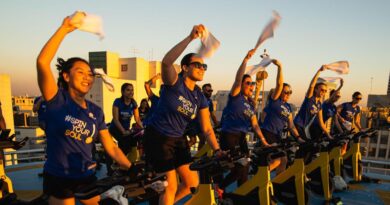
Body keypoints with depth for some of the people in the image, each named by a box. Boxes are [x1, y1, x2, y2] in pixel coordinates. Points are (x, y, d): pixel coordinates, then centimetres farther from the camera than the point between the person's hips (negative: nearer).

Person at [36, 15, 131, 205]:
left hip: (86, 177, 4)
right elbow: (42, 61, -26)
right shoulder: (57, 101, -11)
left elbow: (111, 147, 0)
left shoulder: (96, 111, 0)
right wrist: (64, 28, -21)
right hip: (58, 179, -4)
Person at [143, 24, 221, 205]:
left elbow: (207, 129, -1)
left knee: (192, 183, 10)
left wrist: (217, 150, -13)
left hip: (178, 140, 7)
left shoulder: (200, 98, 1)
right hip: (158, 138, -6)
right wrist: (190, 38, -43)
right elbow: (166, 61, -37)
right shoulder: (174, 83, -15)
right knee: (171, 186, -3)